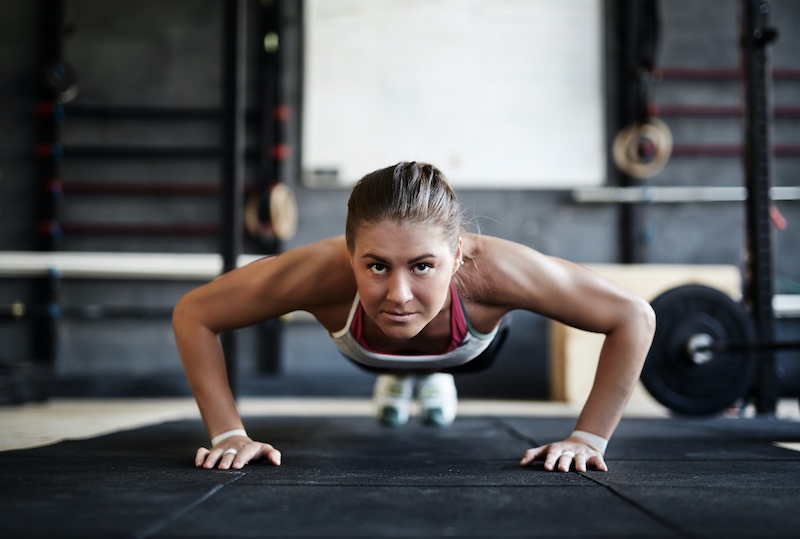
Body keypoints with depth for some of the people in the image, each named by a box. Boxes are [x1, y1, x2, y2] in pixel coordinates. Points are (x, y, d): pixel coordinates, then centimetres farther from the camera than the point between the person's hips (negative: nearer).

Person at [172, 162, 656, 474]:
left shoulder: (489, 269, -50)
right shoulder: (324, 270, -49)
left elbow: (634, 317, -39)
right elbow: (193, 314, -34)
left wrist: (588, 440, -38)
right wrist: (230, 433, -37)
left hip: (468, 351, 0)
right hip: (367, 354, 1)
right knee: (390, 374, 39)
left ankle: (435, 380, 71)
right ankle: (396, 382, 72)